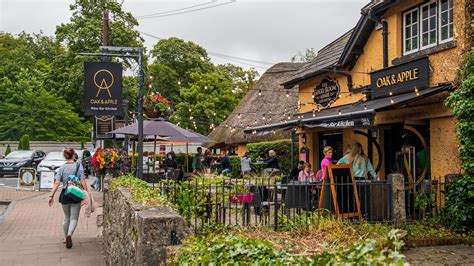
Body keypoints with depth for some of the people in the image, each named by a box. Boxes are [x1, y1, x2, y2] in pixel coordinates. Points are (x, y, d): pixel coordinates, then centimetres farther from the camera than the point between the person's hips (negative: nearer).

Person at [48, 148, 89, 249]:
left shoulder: (61, 168, 2)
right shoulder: (79, 166, -5)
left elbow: (57, 183, -7)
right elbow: (82, 182, -9)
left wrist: (51, 196, -6)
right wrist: (87, 193, -4)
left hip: (64, 195, 3)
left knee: (66, 218, 20)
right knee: (74, 218, 1)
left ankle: (66, 238, 29)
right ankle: (69, 235, -24)